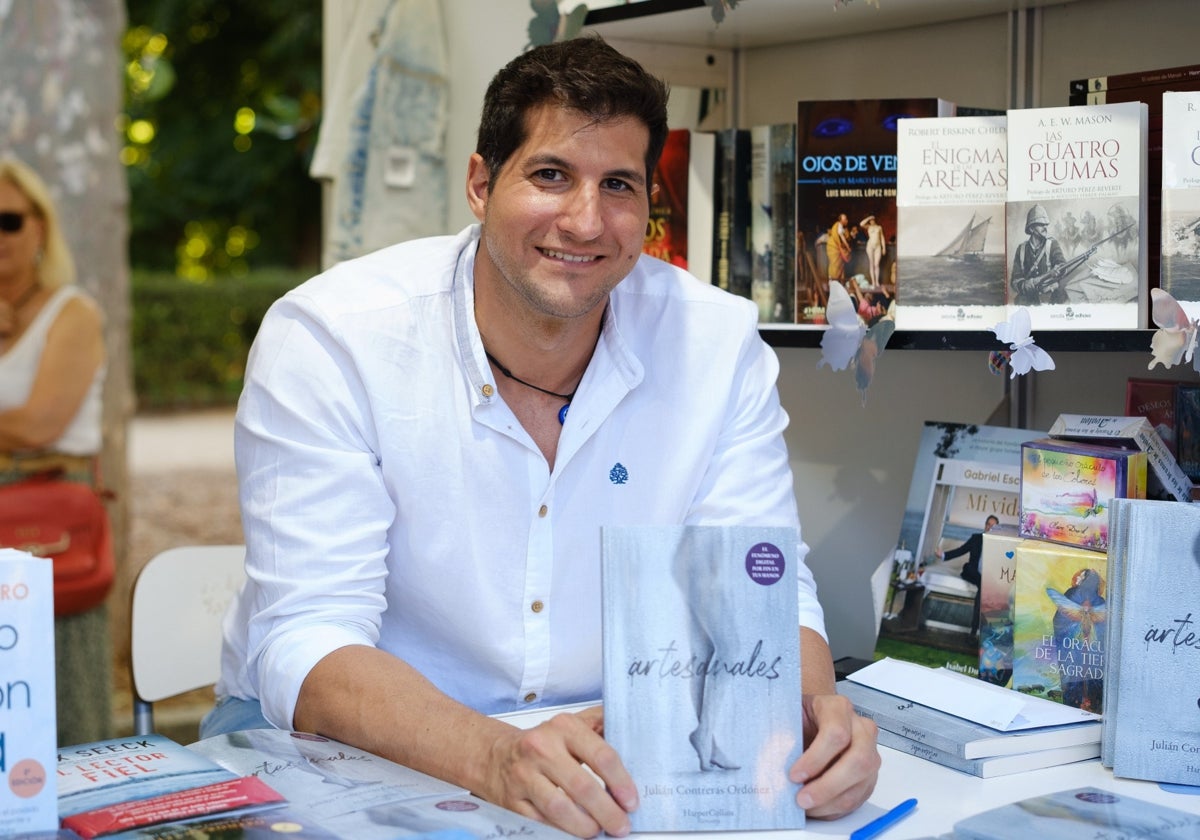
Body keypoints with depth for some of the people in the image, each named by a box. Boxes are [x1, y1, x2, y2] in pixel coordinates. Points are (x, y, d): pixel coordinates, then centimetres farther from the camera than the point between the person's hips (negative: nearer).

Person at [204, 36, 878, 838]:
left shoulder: (717, 343, -6)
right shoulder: (327, 342, -16)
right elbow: (305, 646, -22)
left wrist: (809, 709, -31)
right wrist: (492, 756, -41)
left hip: (609, 749, 3)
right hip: (334, 747, -2)